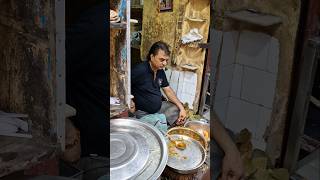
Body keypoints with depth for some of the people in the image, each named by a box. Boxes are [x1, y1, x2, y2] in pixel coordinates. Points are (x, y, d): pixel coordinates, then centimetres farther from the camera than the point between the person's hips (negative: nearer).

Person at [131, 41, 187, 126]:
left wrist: (181, 107, 3)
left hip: (159, 107, 8)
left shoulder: (161, 71, 5)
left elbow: (168, 90, 12)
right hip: (143, 113, -8)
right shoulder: (140, 71, -21)